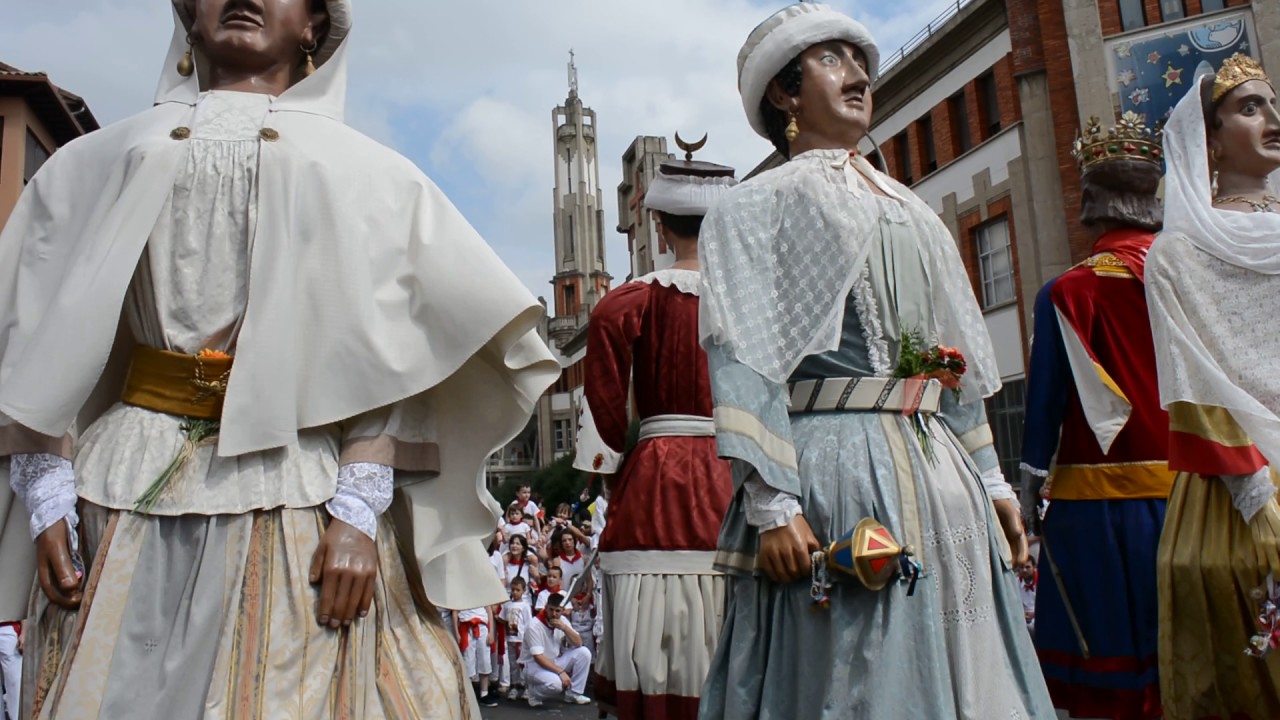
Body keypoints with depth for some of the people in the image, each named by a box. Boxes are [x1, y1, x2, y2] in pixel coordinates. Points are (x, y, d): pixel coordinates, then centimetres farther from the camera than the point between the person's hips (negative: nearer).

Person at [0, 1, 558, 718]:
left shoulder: (363, 171, 10)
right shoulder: (96, 164, 18)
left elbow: (384, 358, -2)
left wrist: (357, 512, -12)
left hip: (296, 498, -2)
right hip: (127, 496, 2)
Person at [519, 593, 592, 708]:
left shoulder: (562, 621, -3)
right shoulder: (534, 626, -23)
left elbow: (578, 644, -5)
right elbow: (538, 657, -27)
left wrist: (565, 628, -22)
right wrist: (561, 672, -32)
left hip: (555, 662, 7)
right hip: (535, 665, -7)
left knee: (584, 652, -12)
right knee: (555, 683, -36)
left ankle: (573, 694, -1)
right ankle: (534, 693, -2)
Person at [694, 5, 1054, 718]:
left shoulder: (911, 210, 22)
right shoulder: (757, 205, 2)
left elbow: (959, 360, 21)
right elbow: (743, 365, -9)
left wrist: (992, 482, 15)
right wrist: (772, 505, -18)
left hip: (942, 472, 6)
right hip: (836, 467, -6)